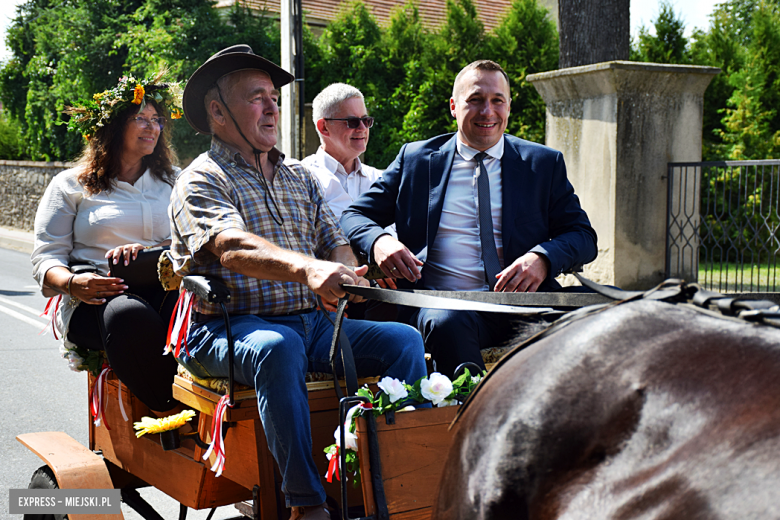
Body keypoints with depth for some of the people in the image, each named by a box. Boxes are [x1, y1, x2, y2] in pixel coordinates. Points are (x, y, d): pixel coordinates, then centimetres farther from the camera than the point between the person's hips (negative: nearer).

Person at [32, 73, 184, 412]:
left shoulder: (171, 183, 24)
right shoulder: (70, 185, 16)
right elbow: (46, 257, 9)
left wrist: (147, 251, -13)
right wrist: (71, 284, -16)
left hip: (163, 288, 2)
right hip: (93, 299, -2)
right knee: (128, 314, -40)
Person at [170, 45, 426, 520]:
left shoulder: (300, 179, 21)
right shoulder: (202, 180, -1)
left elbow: (335, 243, 14)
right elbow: (232, 248, -22)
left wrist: (341, 275, -13)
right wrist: (307, 268, -41)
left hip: (313, 323, 6)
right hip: (229, 327, -5)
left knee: (404, 340, -15)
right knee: (279, 348, -37)